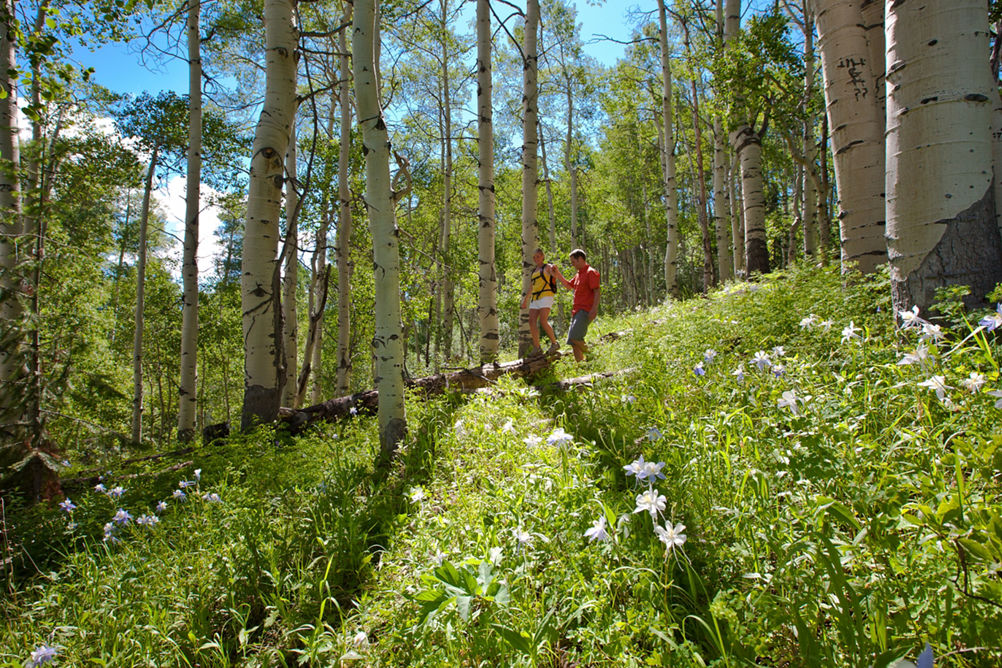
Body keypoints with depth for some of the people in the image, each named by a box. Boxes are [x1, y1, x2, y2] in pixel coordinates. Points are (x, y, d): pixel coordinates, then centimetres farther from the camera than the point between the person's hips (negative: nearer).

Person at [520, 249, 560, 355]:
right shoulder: (533, 271, 23)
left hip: (546, 297, -7)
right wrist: (525, 300, 32)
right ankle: (537, 348, -6)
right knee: (532, 322, -8)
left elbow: (555, 275, -18)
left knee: (543, 321, -20)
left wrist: (555, 270, -41)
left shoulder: (547, 267, 4)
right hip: (535, 299, 7)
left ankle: (554, 343, -6)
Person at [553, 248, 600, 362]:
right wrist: (558, 274, 24)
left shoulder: (591, 272, -7)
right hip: (577, 310, 9)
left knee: (574, 337, -22)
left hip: (585, 311, -9)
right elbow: (569, 285, 35)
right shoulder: (578, 274, 21)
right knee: (573, 341, 5)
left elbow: (597, 291, -15)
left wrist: (594, 309, -25)